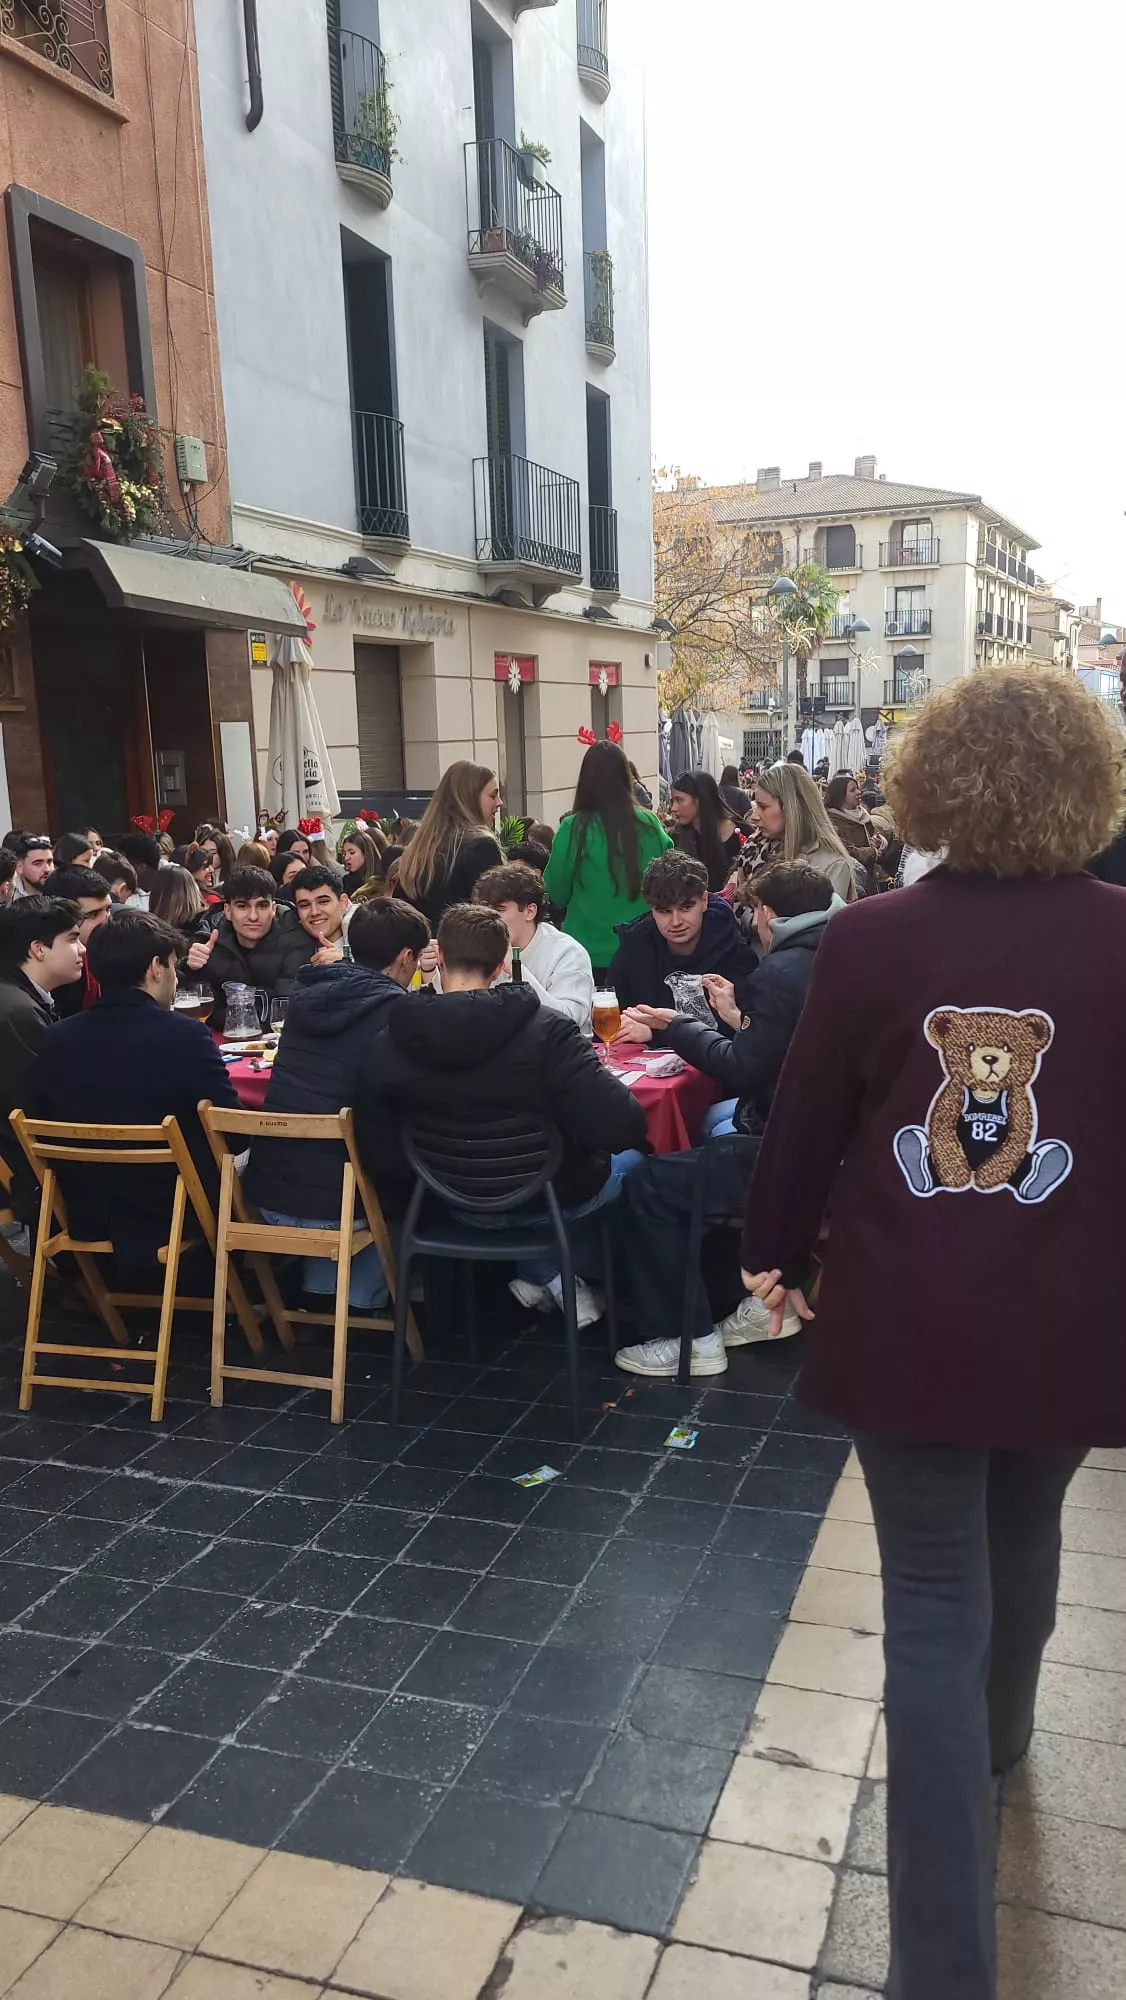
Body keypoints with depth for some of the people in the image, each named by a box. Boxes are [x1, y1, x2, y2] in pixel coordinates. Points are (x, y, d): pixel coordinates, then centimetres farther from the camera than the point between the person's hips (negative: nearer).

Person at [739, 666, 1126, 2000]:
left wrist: (776, 1251, 13)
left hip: (905, 1322, -1)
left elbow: (806, 1120, -3)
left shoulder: (870, 940, -11)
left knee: (931, 1607, 8)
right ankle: (997, 1738, 56)